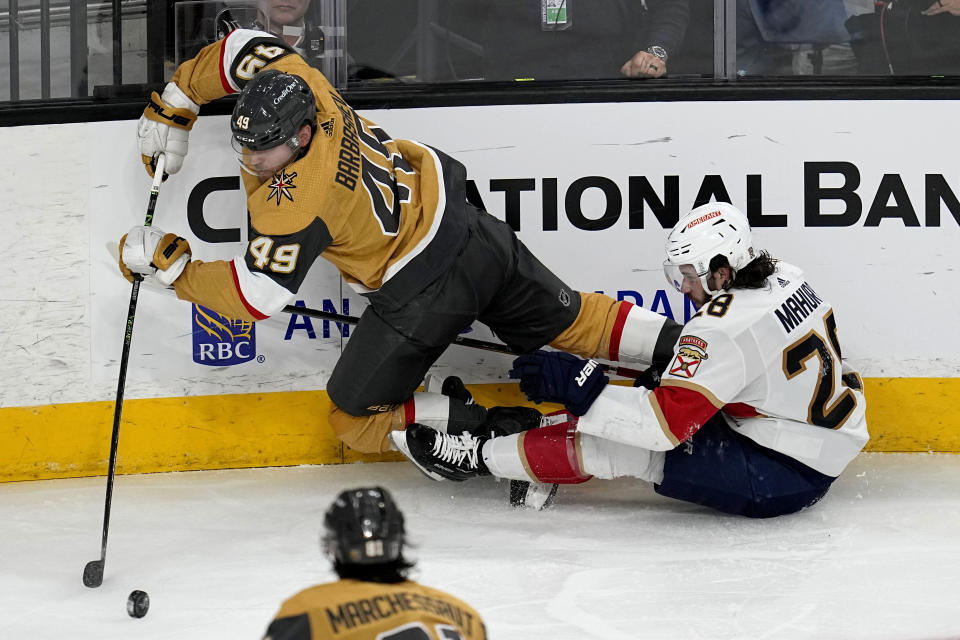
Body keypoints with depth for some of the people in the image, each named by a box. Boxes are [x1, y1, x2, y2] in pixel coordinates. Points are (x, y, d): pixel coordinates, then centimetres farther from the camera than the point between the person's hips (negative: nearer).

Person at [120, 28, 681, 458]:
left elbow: (255, 297, -25)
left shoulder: (295, 203, -30)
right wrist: (173, 109, 10)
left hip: (425, 289, -8)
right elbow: (243, 47, 7)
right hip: (469, 225, 8)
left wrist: (168, 262, -20)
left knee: (357, 417, 6)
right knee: (567, 320, 23)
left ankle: (492, 435, -4)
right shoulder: (292, 82, -12)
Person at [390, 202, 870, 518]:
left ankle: (481, 458, 1)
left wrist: (575, 384, -24)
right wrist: (674, 366, 12)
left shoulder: (724, 329, -25)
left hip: (781, 479, -10)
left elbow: (665, 422, -28)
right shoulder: (785, 278, 4)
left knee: (621, 445, -11)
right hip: (825, 450, 10)